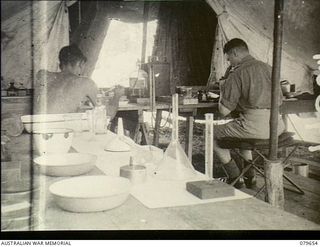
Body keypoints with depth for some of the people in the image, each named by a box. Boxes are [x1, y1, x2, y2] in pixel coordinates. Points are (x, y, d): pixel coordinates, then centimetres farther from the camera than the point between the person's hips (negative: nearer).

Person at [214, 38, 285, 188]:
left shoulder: (237, 73, -6)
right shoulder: (267, 67, 16)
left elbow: (224, 111, -7)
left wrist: (222, 89, 12)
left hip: (255, 125, -8)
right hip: (277, 125, 8)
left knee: (213, 134, 15)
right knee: (243, 130, 38)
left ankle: (235, 178, 17)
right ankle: (249, 176, 34)